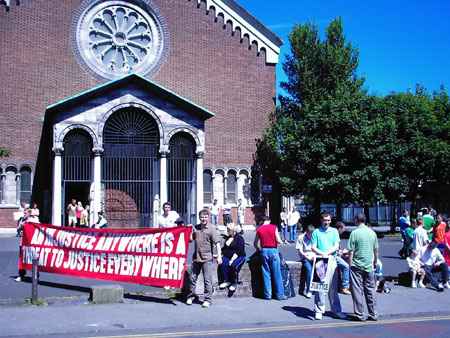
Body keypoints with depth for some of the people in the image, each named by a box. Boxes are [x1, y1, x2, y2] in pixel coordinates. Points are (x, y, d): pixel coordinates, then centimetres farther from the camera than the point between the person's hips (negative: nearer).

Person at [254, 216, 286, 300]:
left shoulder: (259, 229, 6)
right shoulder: (274, 227, -1)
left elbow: (255, 243, 9)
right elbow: (278, 241, -6)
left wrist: (258, 249, 27)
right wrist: (281, 242, 16)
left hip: (264, 251, 2)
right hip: (273, 250, -2)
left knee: (266, 273, 8)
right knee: (276, 274, 3)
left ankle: (267, 294, 9)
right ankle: (279, 294, 7)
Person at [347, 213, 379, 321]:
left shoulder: (355, 233, -9)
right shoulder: (372, 232, 5)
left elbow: (351, 251, -10)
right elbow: (376, 250, 13)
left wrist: (350, 265, -3)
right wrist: (375, 263, 25)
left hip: (357, 265, -4)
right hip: (369, 266, 4)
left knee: (357, 291, 3)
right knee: (370, 290, 12)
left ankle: (359, 315, 6)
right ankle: (373, 314, 16)